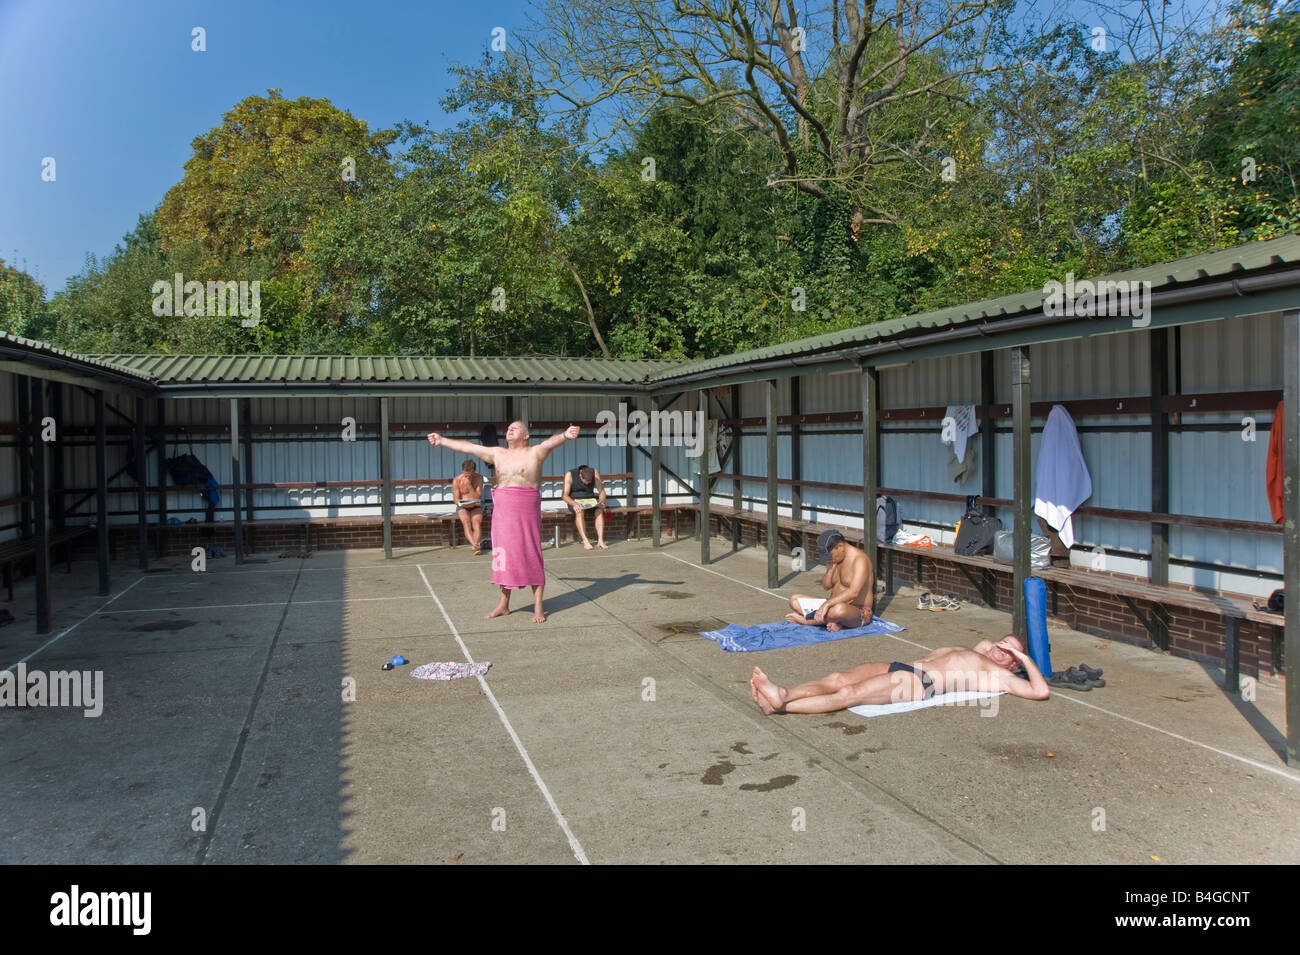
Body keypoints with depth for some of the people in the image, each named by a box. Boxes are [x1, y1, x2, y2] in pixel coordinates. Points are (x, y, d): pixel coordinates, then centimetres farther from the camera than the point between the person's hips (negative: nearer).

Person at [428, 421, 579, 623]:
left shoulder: (534, 453, 2)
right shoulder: (498, 454, 17)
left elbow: (550, 442, -18)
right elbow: (468, 447, 23)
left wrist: (565, 435, -38)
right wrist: (442, 441, 28)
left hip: (527, 510, -5)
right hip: (502, 510, 5)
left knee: (531, 555, -4)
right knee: (503, 555, 10)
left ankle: (538, 608, 0)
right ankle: (504, 605, 21)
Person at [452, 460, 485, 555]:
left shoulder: (479, 478, -4)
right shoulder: (456, 481, -6)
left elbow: (478, 496, -10)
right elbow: (456, 500, -6)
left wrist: (469, 485, -21)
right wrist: (464, 504, -26)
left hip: (476, 506, 1)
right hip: (462, 507, -1)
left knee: (476, 521, -30)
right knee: (466, 521, -31)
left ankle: (475, 545, -50)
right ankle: (476, 546, -51)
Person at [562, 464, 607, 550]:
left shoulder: (595, 473, -8)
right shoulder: (569, 475, -15)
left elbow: (601, 491, -7)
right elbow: (565, 495, -18)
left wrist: (601, 501, -28)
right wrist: (574, 504, -37)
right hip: (574, 500, -2)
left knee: (600, 510, -29)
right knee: (579, 512, -36)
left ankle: (600, 540, -36)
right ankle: (585, 541, -40)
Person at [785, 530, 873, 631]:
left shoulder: (860, 560, -18)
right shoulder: (835, 559, 9)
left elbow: (854, 592, -31)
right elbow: (826, 586, 12)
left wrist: (827, 603, -38)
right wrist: (830, 569, -7)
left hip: (859, 613, -9)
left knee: (839, 609, -45)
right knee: (794, 599, -1)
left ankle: (805, 620, -19)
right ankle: (832, 621, -19)